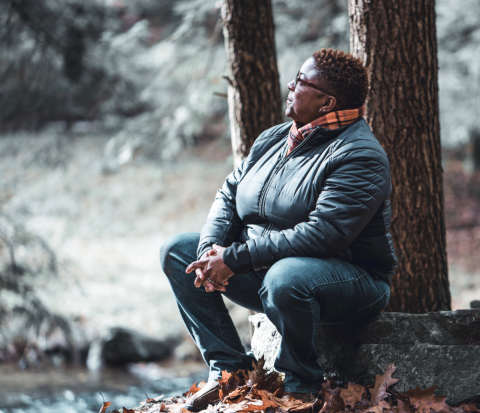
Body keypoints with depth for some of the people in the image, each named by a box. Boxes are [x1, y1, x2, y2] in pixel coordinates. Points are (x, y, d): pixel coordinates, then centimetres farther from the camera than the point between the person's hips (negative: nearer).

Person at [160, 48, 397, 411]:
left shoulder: (359, 156, -19)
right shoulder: (273, 139, 9)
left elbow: (321, 235, -29)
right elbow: (229, 194, 11)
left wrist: (235, 258, -30)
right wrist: (213, 248, -12)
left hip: (349, 277, -9)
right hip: (265, 270, 9)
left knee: (285, 278, -41)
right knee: (177, 250, 2)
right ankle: (229, 366, -4)